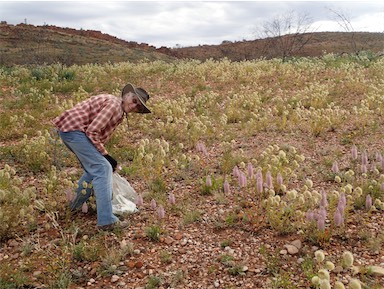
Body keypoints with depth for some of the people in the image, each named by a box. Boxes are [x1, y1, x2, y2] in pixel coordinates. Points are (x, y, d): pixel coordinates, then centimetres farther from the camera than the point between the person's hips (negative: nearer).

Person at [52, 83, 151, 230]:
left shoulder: (119, 113, 18)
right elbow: (92, 131, -19)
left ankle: (76, 205, 36)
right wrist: (104, 154, -10)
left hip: (67, 129, 10)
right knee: (102, 169, -12)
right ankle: (106, 220, -13)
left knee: (93, 169, 21)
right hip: (74, 129, -10)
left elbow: (101, 134, 22)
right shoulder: (114, 104, -13)